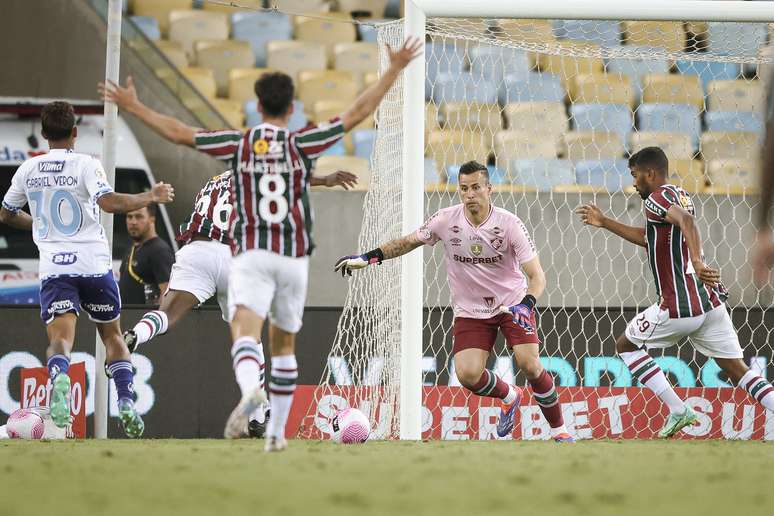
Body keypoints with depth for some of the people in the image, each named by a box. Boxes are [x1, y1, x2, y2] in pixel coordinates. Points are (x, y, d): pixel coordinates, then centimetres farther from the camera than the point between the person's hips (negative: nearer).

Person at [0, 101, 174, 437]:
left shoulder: (29, 170, 9)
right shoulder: (86, 165, -4)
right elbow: (108, 202, -20)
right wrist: (150, 197, -8)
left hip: (53, 267, 1)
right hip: (94, 264, -1)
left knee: (60, 337, -10)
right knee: (112, 335, 17)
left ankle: (59, 376, -44)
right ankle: (126, 402, 4)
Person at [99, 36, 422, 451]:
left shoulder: (238, 144, 3)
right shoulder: (302, 143, 2)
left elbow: (178, 132, 5)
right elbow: (356, 113, 2)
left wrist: (133, 106, 16)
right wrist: (395, 69, 7)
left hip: (251, 253, -2)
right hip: (294, 256, 2)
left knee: (245, 327, -18)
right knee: (284, 343, 17)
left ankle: (251, 387, -51)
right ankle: (276, 432, 20)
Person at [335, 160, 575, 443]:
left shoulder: (509, 223, -18)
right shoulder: (446, 220, -12)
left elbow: (537, 275, -18)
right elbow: (408, 242, 6)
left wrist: (526, 304, -37)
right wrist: (367, 258, -4)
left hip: (512, 302, -2)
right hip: (470, 310, 2)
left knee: (529, 364, -21)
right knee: (468, 375, -16)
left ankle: (559, 430, 0)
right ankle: (509, 397, 20)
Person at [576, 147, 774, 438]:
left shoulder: (657, 199, -7)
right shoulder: (681, 196, 19)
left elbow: (686, 220, -30)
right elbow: (648, 237, 34)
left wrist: (697, 262, -44)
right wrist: (604, 223, 40)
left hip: (678, 309, -8)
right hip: (711, 302, 8)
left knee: (626, 346, 14)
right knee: (738, 371, 7)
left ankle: (679, 411, 5)